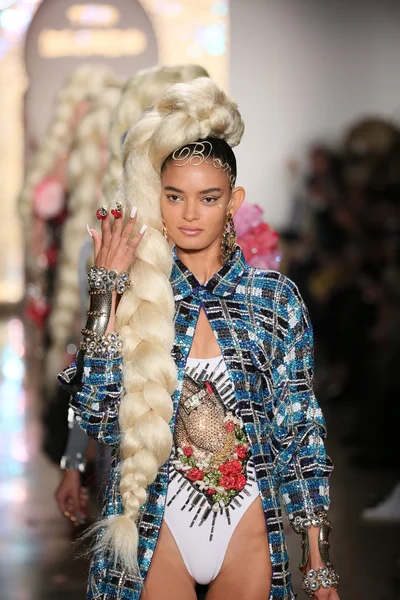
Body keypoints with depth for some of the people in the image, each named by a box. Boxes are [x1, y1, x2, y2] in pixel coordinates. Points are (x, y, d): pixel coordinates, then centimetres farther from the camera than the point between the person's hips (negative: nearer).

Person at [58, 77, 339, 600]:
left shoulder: (275, 297, -2)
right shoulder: (134, 293, -3)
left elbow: (299, 431, 2)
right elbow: (97, 417, -13)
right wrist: (108, 293, -16)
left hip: (248, 531, 1)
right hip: (155, 532, -1)